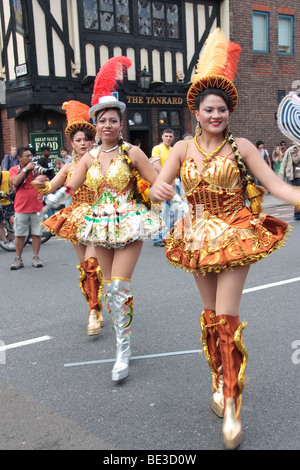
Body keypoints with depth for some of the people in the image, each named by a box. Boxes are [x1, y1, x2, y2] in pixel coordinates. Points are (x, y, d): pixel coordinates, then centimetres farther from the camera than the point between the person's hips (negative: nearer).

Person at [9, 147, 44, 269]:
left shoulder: (36, 168, 6)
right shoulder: (14, 170, 4)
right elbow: (15, 182, -15)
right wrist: (25, 169, -15)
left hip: (36, 207, 1)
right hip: (21, 208, -1)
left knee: (36, 233, 3)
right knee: (19, 235, 2)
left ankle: (36, 257, 14)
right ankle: (18, 259, 12)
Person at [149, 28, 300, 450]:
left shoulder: (240, 146, -4)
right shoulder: (183, 148, 1)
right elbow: (157, 186, -9)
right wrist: (159, 189, -34)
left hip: (235, 236, -3)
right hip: (198, 238, 3)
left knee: (227, 318, -8)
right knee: (210, 315, 13)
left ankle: (232, 407, 2)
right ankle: (220, 381, 33)